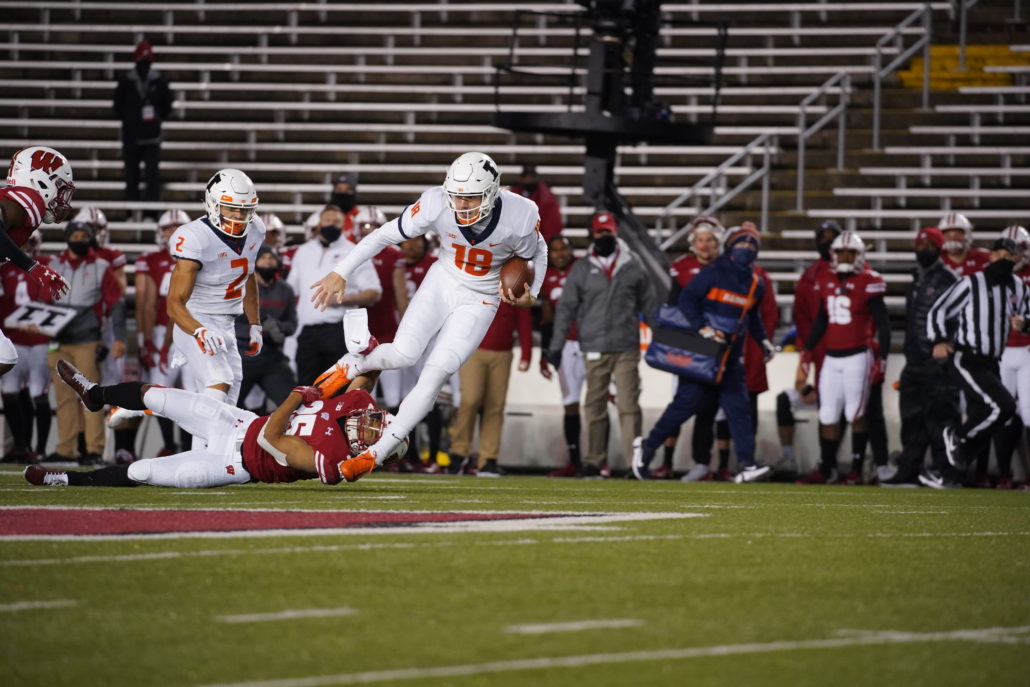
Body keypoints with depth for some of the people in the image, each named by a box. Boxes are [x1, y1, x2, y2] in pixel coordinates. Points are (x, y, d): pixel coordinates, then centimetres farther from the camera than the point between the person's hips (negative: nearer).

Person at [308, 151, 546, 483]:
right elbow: (386, 234, -11)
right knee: (403, 354, -18)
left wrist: (530, 296, -17)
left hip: (479, 301, -1)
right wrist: (341, 272, -12)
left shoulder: (520, 217, -25)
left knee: (435, 374, -12)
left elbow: (537, 255, -1)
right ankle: (352, 364, 20)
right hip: (442, 282, 1)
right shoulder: (436, 205, -24)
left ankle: (374, 454, -3)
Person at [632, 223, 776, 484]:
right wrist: (701, 328, -22)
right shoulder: (713, 274, -8)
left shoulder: (755, 285, 13)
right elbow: (686, 300, -12)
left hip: (731, 357, 6)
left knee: (739, 408, -4)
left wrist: (763, 340, 26)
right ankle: (647, 446, 11)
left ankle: (746, 464, -8)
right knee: (686, 403, -5)